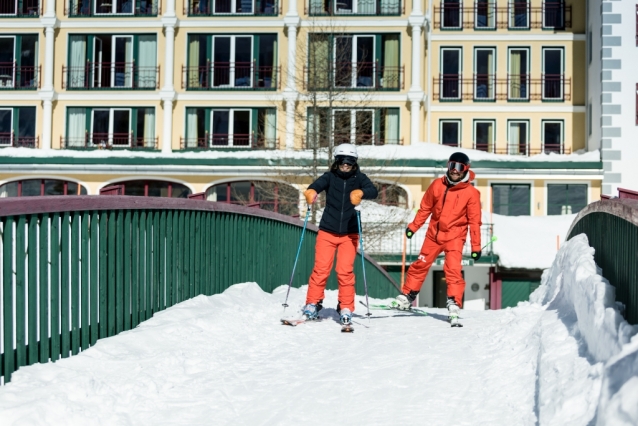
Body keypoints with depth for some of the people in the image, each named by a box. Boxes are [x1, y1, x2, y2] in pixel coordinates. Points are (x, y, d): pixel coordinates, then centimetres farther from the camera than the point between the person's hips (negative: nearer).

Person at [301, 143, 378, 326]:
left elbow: (373, 191, -18)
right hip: (327, 231, 0)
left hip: (349, 233, 0)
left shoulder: (359, 178, 0)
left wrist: (361, 192, -41)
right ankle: (313, 304, 10)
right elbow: (318, 185, -20)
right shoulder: (330, 177, 0)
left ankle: (346, 309, 6)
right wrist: (311, 192, -44)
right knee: (321, 268, -4)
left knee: (345, 271, -4)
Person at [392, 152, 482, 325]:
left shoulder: (471, 193, -9)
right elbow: (425, 208, 10)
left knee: (453, 270, -16)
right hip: (434, 234, 4)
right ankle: (407, 296, 25)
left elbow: (474, 221, -6)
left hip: (454, 236, -3)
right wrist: (413, 226, 10)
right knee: (420, 265, 11)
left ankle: (454, 306, -12)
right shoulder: (437, 185, -1)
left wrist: (476, 246, -7)